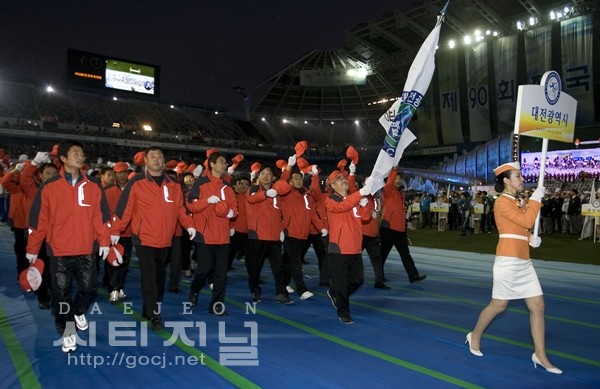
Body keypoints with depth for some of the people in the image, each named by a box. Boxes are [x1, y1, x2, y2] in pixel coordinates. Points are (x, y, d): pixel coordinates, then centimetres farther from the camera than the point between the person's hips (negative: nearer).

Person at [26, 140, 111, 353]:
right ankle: (67, 329, 20)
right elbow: (38, 220, 0)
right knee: (61, 292, 5)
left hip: (87, 250, 2)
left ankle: (79, 312, 39)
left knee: (88, 286, 10)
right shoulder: (49, 187, -3)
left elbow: (101, 215, 5)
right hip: (58, 251, -2)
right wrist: (32, 248, 2)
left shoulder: (94, 186, 3)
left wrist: (104, 241, 2)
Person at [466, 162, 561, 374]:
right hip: (508, 260, -8)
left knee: (538, 306, 5)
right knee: (498, 305, 3)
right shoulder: (502, 202, -11)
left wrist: (532, 239, 1)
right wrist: (536, 198, -9)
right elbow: (527, 221, -20)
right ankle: (475, 336, 26)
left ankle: (540, 355, 14)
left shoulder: (517, 202, 16)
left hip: (524, 261, 8)